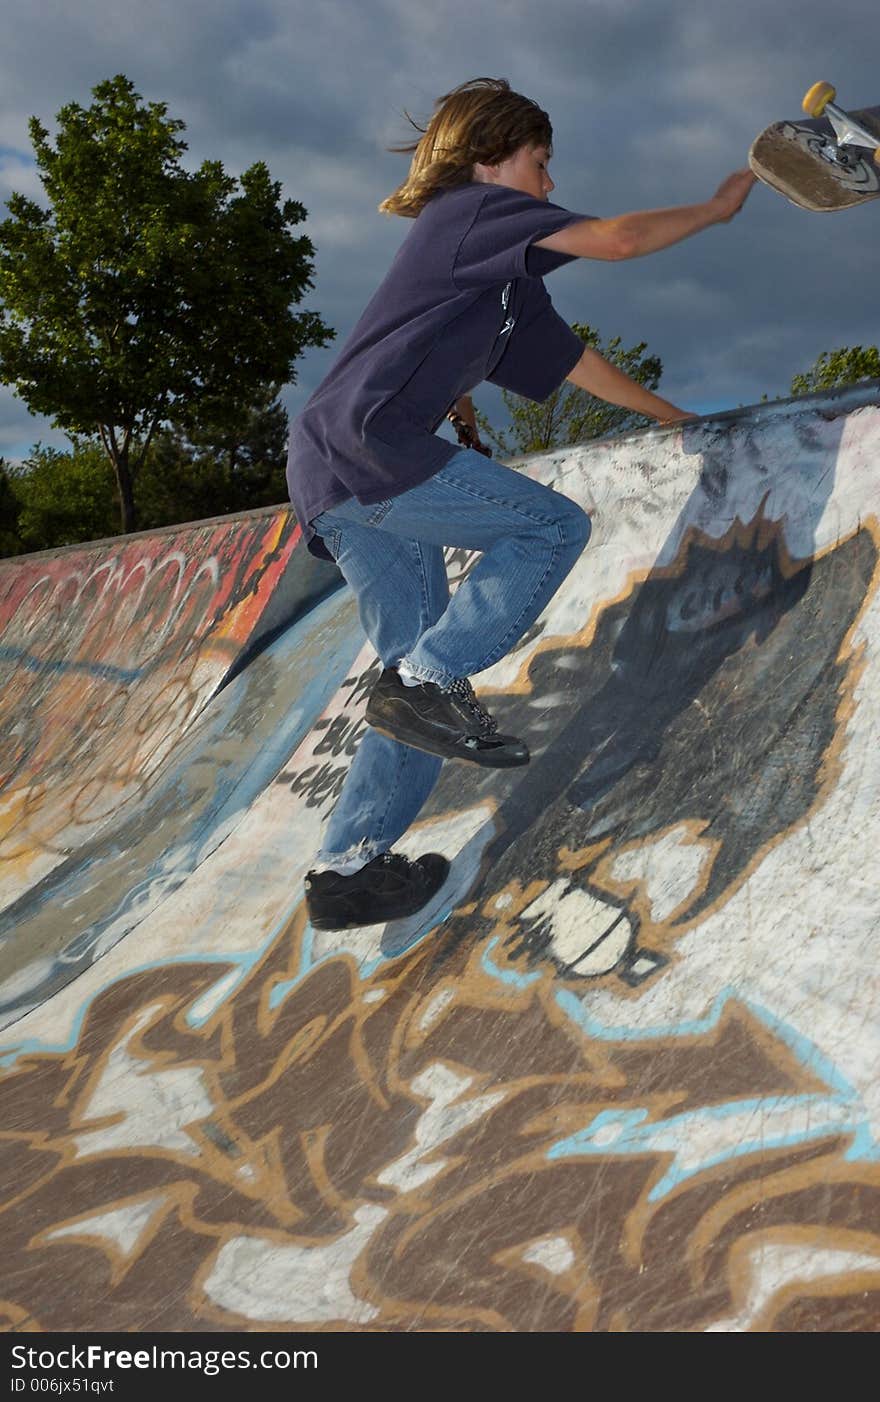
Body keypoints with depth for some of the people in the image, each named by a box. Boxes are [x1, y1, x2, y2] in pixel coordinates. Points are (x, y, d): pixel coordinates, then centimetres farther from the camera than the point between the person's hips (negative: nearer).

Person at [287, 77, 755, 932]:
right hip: (366, 444, -9)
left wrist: (669, 415, 39)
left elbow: (570, 361, 35)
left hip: (335, 481, 9)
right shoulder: (472, 208, 2)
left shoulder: (505, 283, 28)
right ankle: (427, 679, -14)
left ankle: (349, 868, 8)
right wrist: (716, 209, 10)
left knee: (420, 681, 8)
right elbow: (616, 239, -6)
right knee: (554, 526, -4)